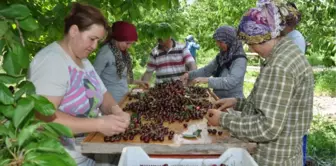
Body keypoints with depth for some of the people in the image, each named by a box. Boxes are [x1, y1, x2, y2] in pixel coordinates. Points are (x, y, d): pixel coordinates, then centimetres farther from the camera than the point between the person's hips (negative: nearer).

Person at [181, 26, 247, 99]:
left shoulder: (240, 60, -13)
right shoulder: (221, 56, 7)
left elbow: (231, 81, -25)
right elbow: (206, 70, 13)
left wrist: (207, 80, -30)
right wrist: (190, 74, -2)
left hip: (233, 101, -6)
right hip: (218, 99, 6)